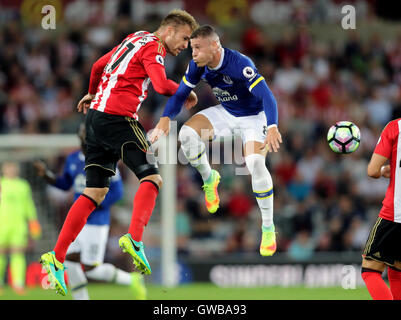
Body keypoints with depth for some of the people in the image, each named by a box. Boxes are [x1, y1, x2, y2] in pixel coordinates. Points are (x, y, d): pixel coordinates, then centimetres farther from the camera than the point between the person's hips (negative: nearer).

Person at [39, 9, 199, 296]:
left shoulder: (135, 39, 21)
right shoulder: (152, 47, -6)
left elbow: (99, 65, 32)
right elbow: (162, 85, -22)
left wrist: (92, 94, 49)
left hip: (97, 114, 9)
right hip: (118, 118, -9)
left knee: (95, 193, 7)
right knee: (152, 178, -9)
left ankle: (57, 257, 0)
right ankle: (134, 239, -30)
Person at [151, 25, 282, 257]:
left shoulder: (241, 64, -33)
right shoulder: (198, 66, -13)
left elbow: (267, 96, -39)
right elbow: (181, 93, -3)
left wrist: (272, 128, -54)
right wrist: (165, 119, -21)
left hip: (253, 117, -6)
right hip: (225, 114, 6)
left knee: (255, 163, -28)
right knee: (187, 133, -18)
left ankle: (268, 228, -12)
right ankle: (209, 178, 10)